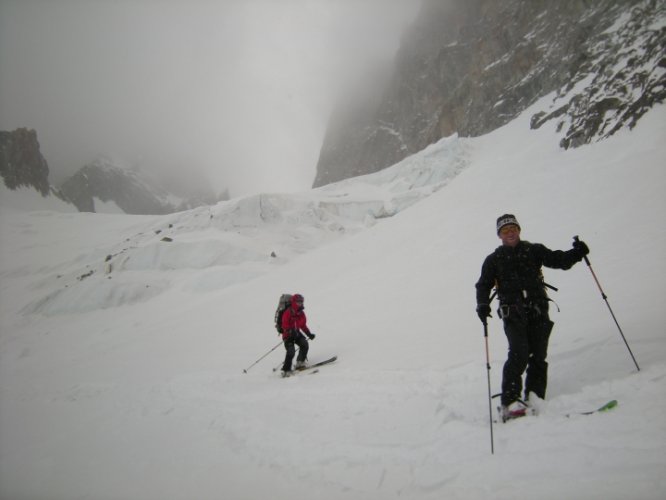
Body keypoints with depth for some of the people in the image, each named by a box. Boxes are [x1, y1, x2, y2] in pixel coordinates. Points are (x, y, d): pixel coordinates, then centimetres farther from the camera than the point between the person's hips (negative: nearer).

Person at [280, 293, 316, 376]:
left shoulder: (301, 313, 7)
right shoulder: (288, 312, -15)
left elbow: (303, 325, 15)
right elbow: (284, 325, -18)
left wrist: (309, 334, 5)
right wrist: (291, 331, -35)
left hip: (296, 333, 7)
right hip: (288, 334, -6)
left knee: (305, 344, -14)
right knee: (291, 351, -18)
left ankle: (300, 362, 3)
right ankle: (286, 370, -7)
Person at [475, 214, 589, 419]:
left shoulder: (534, 250, 15)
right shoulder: (493, 260, 13)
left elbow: (558, 260, 7)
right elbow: (483, 285, 8)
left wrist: (576, 253, -12)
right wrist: (482, 305, -9)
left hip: (538, 310, 2)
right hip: (513, 312, -2)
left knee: (538, 356, -2)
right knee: (520, 354, -17)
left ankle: (534, 400, 6)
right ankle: (510, 402, -15)